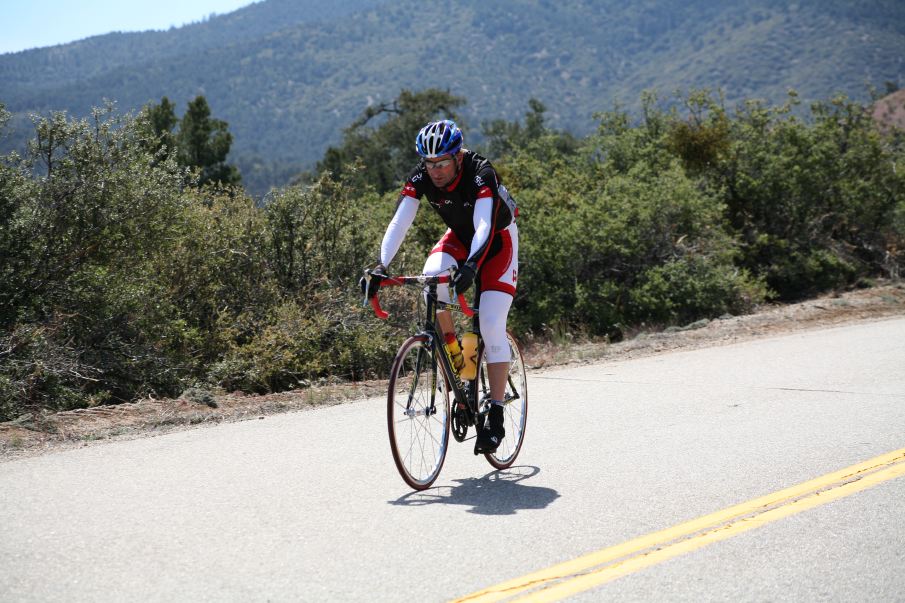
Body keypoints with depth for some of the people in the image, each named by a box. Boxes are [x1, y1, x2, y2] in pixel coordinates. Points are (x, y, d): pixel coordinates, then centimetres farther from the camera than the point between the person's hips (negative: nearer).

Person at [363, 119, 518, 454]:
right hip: (460, 236, 4)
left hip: (498, 239, -4)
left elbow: (484, 227, -45)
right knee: (431, 276, -30)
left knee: (492, 326, -16)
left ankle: (496, 417, -12)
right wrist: (382, 265, -43)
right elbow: (399, 223, -29)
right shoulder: (421, 177, -22)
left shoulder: (480, 173, -34)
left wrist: (471, 266, -62)